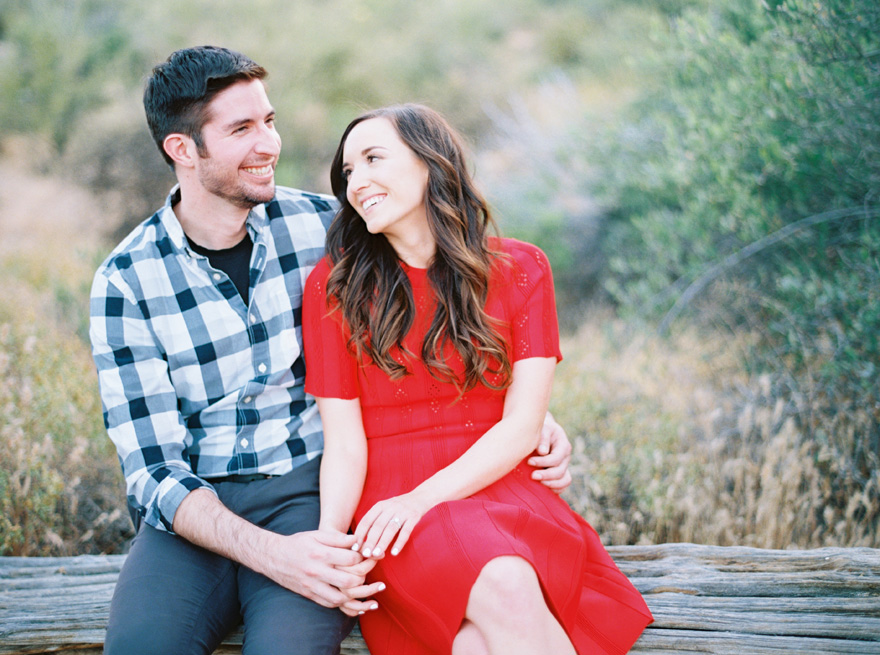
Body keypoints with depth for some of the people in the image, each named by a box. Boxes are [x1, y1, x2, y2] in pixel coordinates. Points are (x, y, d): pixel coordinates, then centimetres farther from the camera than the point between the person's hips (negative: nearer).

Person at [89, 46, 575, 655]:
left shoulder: (322, 224, 2)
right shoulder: (126, 281, -3)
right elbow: (152, 469, -7)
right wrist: (270, 553, -24)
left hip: (314, 489, 0)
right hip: (195, 508, 0)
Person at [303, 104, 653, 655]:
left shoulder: (519, 270, 8)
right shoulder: (334, 285, 6)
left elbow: (522, 426, -1)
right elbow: (344, 443, 1)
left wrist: (423, 496, -15)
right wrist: (328, 543, -18)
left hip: (497, 485, 1)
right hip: (393, 501, -1)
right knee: (504, 589, -34)